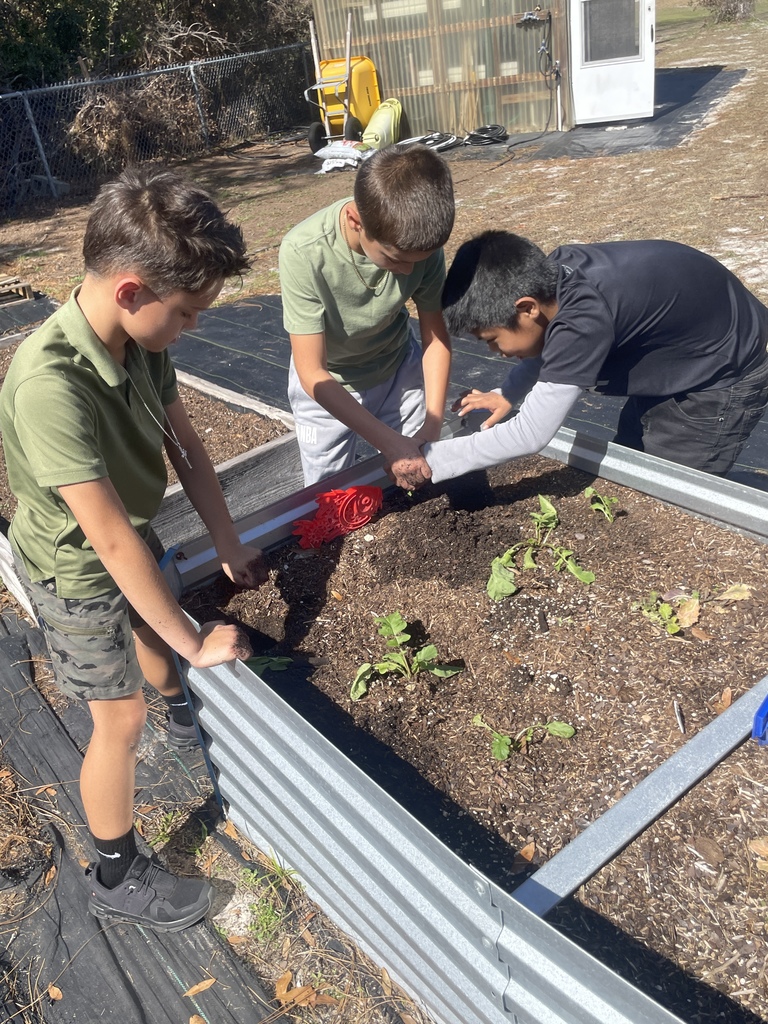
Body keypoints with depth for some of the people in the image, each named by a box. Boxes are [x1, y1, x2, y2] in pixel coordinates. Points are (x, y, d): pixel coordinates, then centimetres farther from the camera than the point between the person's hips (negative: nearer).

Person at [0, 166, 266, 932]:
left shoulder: (142, 339, -16)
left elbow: (184, 445, -6)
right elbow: (110, 538, -36)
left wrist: (230, 548, -4)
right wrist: (197, 642, -27)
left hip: (134, 539, 7)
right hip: (77, 571, -7)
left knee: (154, 633, 31)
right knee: (121, 718, 6)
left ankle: (182, 715, 65)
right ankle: (117, 877, 30)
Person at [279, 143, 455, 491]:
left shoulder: (420, 241, -25)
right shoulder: (304, 251, -34)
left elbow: (436, 336, -11)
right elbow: (311, 373, -28)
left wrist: (433, 425, -22)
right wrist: (389, 441, -32)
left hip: (398, 370, 2)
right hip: (326, 385, -2)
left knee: (413, 482, 7)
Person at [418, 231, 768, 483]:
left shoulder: (584, 319, -40)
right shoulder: (556, 271, -16)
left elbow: (530, 435, -34)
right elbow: (549, 342, 8)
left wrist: (429, 460, -29)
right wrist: (508, 394, -4)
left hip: (725, 377, -8)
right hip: (675, 361, 8)